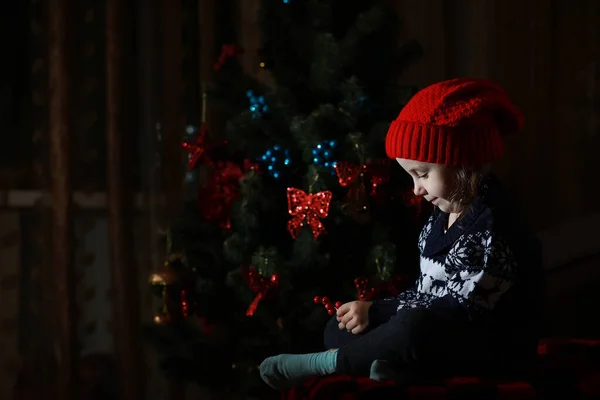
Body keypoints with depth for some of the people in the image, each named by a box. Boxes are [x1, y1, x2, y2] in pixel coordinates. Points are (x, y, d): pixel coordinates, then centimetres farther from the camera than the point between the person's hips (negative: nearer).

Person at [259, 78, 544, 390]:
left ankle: (329, 363, -15)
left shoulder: (494, 228, -21)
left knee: (414, 329, -38)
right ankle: (396, 370, -23)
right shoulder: (446, 214, 10)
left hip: (495, 349, -10)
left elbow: (462, 311, -23)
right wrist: (375, 312, -7)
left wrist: (376, 312, -17)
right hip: (445, 340, 10)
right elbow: (431, 293, 10)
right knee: (340, 328, 7)